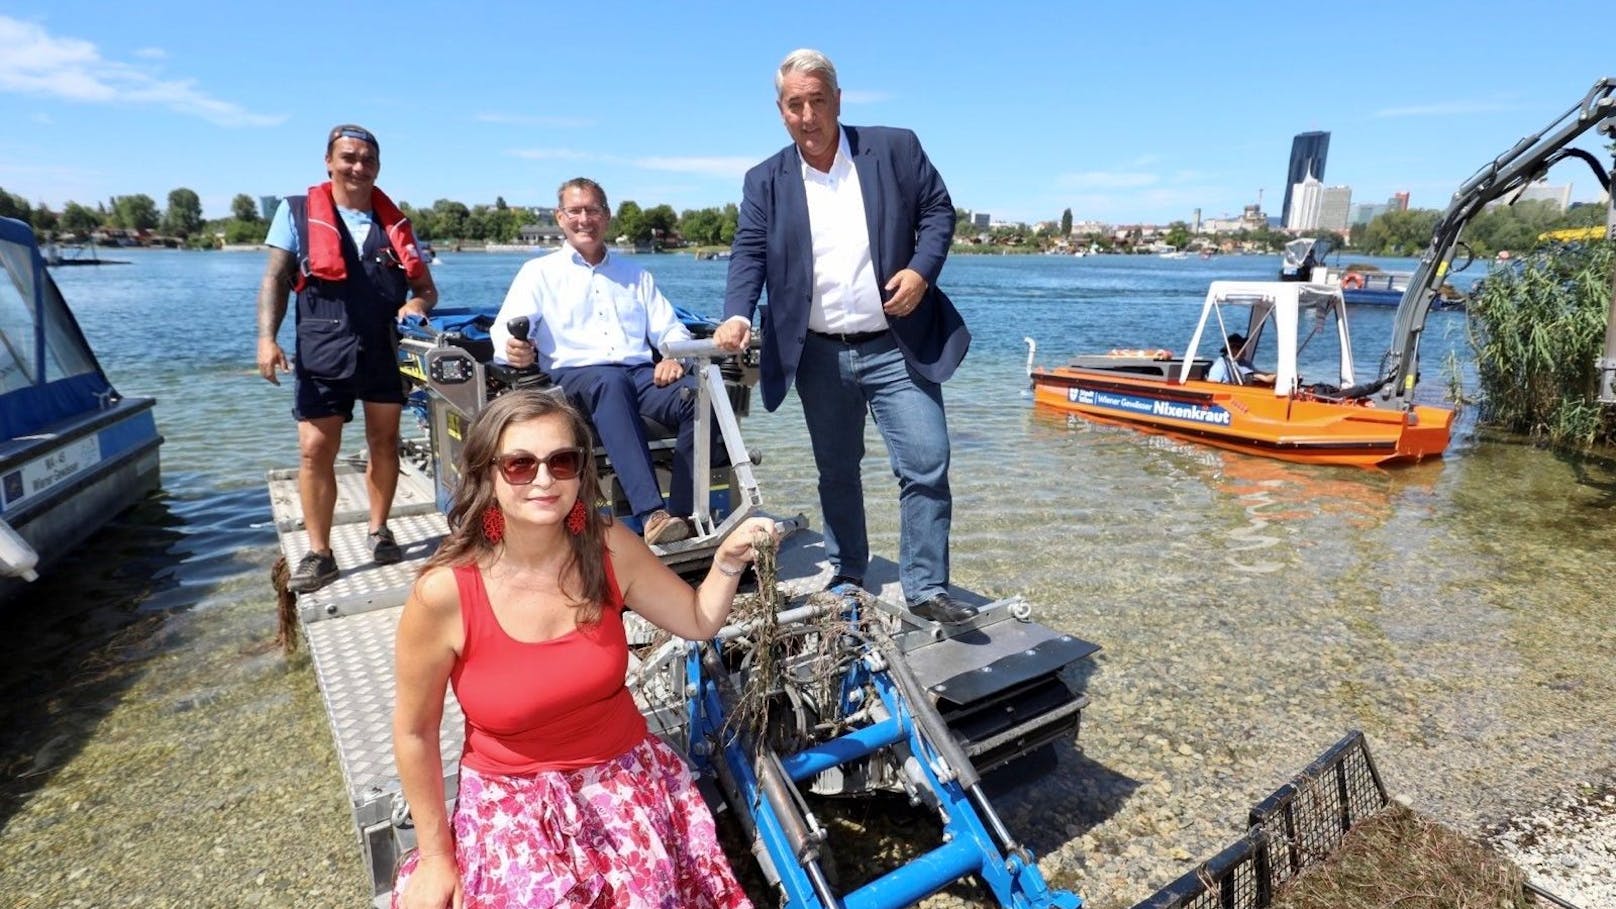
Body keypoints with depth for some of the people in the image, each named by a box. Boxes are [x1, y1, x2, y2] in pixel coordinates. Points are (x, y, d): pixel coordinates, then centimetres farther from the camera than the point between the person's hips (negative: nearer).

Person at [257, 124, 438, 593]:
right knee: (315, 450, -6)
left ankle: (379, 531, 25)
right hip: (324, 355, -2)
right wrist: (267, 337, -11)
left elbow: (426, 287, 12)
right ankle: (319, 554, 3)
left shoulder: (395, 222, 11)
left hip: (385, 354, 2)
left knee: (384, 443, 8)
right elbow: (275, 279, 1)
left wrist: (417, 304, -11)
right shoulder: (297, 212, 5)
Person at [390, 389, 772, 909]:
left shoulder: (611, 549, -13)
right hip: (510, 798, -1)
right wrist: (436, 856, 2)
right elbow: (414, 732, -6)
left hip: (624, 775, 2)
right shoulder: (444, 593, -21)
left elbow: (698, 621, 3)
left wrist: (728, 562, -17)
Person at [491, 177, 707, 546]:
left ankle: (684, 514, -33)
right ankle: (651, 514, -49)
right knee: (612, 382, -40)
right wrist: (515, 350, -20)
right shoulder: (539, 271, 18)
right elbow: (505, 331, 6)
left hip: (642, 372, 3)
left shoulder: (635, 274, 27)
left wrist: (674, 355, -6)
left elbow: (670, 328, 19)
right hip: (576, 374, -3)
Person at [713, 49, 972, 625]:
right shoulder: (765, 182, 6)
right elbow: (748, 254, -1)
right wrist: (737, 315, -20)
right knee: (837, 472, 12)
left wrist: (921, 269, -13)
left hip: (897, 347, -1)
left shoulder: (895, 149, 2)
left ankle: (926, 588, 6)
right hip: (820, 355, 2)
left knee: (927, 464, -7)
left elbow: (938, 209, 5)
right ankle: (846, 579, 28)